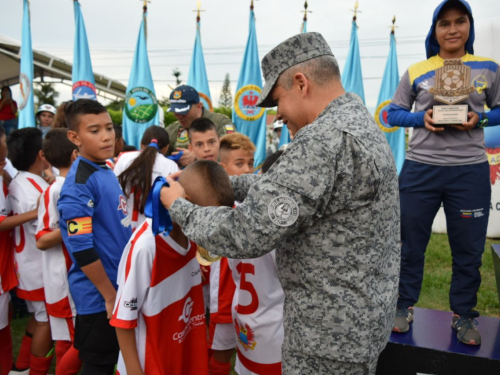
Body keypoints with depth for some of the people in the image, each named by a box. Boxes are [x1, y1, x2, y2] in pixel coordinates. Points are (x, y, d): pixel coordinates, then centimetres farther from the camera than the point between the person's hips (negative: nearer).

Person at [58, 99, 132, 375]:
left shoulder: (107, 172, 6)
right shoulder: (78, 185, -21)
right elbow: (81, 249, -25)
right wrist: (110, 295, -17)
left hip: (120, 286, 8)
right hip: (99, 295, -8)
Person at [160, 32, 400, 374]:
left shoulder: (325, 138, -27)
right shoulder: (358, 122, 7)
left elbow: (248, 233, -28)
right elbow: (284, 184, 13)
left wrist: (180, 207, -12)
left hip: (332, 332, -9)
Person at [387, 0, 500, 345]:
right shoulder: (416, 72, 3)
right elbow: (393, 113, 6)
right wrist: (421, 118, -12)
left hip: (470, 171, 1)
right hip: (420, 169, 0)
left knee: (468, 249, 9)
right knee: (411, 243, 9)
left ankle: (463, 314, 30)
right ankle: (405, 306, 27)